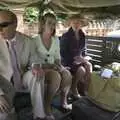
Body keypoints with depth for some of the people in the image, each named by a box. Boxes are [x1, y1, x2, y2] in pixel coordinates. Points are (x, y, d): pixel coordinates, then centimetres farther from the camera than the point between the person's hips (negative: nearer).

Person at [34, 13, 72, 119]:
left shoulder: (56, 40, 7)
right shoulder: (35, 40, -9)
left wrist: (59, 65, -8)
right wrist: (49, 65, -21)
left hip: (53, 67, 5)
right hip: (41, 68, -5)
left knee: (67, 74, -25)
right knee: (56, 76, -33)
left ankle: (64, 101, -4)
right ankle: (47, 105, -15)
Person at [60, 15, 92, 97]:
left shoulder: (82, 36, 7)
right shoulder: (65, 36, -9)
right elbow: (63, 53, -10)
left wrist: (82, 58, -3)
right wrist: (75, 58, -18)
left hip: (79, 60, 5)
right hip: (68, 61, -5)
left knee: (89, 66, -24)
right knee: (81, 70, -28)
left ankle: (86, 89, -13)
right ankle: (74, 89, -5)